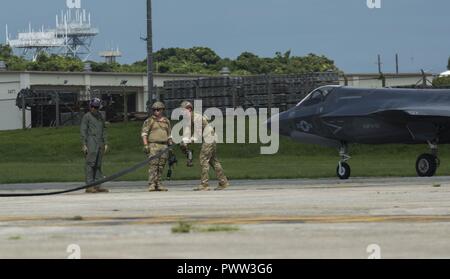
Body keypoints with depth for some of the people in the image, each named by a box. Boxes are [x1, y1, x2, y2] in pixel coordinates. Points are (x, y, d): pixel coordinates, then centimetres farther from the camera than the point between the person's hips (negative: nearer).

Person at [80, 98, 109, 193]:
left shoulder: (100, 117, 18)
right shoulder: (86, 117, 0)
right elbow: (83, 131, -4)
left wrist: (105, 143, 15)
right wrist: (84, 145, -11)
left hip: (100, 144, 7)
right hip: (91, 143, -7)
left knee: (98, 165, 5)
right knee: (90, 164, -10)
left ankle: (98, 186, 6)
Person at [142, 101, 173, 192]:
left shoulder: (166, 121, 16)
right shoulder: (149, 121, 3)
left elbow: (169, 135, 21)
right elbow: (144, 133, -2)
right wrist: (145, 145, -13)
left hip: (164, 146, 4)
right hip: (153, 146, -4)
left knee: (161, 166, 3)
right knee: (153, 165, -12)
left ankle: (158, 184, 8)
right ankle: (152, 185, -14)